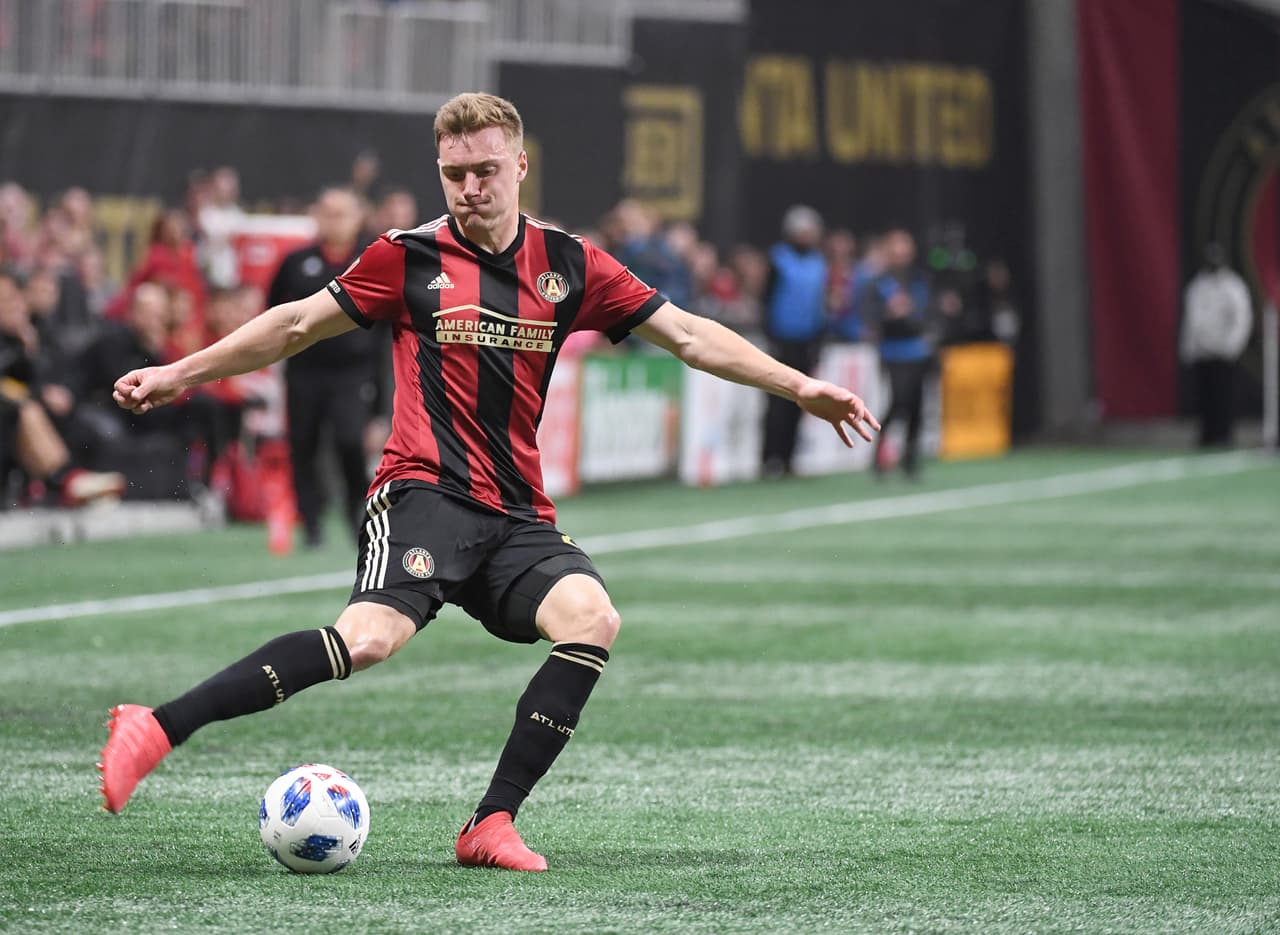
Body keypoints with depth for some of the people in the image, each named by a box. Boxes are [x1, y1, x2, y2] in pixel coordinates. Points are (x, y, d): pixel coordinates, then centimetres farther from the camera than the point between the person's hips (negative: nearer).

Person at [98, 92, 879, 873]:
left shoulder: (568, 265, 11)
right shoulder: (409, 258, 5)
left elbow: (686, 334, 15)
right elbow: (300, 325, 15)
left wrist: (799, 386, 10)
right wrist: (179, 375, 15)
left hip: (519, 515, 4)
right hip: (427, 493, -4)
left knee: (592, 619, -25)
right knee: (371, 636, -30)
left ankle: (492, 825, -22)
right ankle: (155, 729, -33)